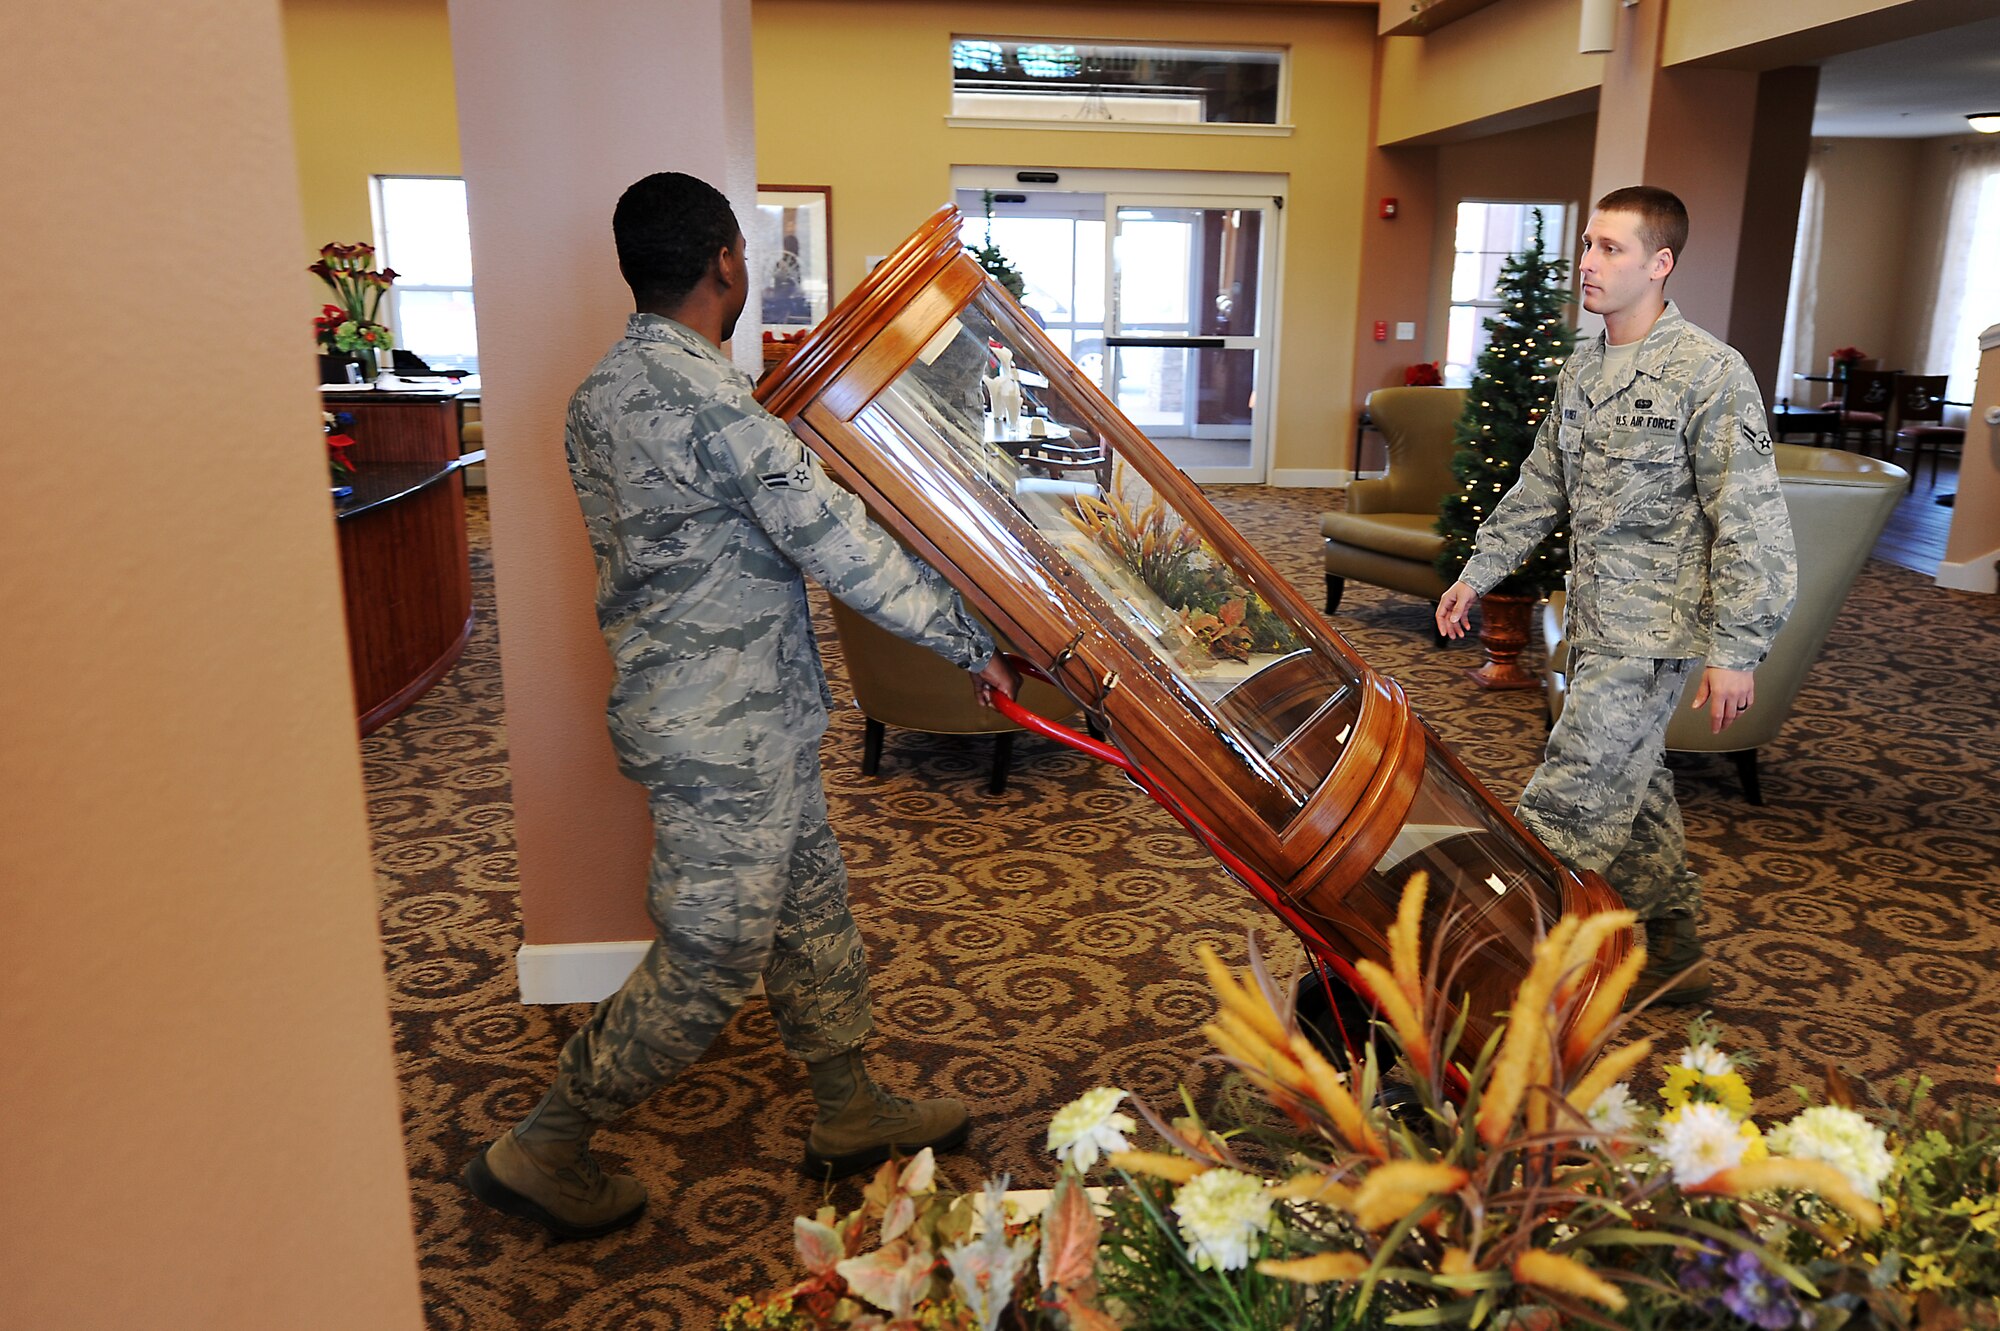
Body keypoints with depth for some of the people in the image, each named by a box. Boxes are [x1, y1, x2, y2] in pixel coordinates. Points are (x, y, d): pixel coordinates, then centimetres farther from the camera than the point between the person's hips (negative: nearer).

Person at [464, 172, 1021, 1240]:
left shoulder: (602, 390, 8)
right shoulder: (708, 398, -23)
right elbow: (840, 546, -23)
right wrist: (970, 641, -14)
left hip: (713, 709, 10)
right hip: (726, 730, -10)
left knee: (809, 902, 19)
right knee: (709, 961, 3)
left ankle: (849, 1112, 34)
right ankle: (541, 1150, 20)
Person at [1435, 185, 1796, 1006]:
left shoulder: (1710, 373, -14)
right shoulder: (1582, 370, 9)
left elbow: (1751, 521, -16)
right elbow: (1541, 487, 19)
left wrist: (1736, 650, -19)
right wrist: (1477, 574, 17)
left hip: (1653, 630, -8)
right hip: (1596, 622, 8)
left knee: (1570, 800, -7)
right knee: (1632, 789, 16)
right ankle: (1673, 952, 31)